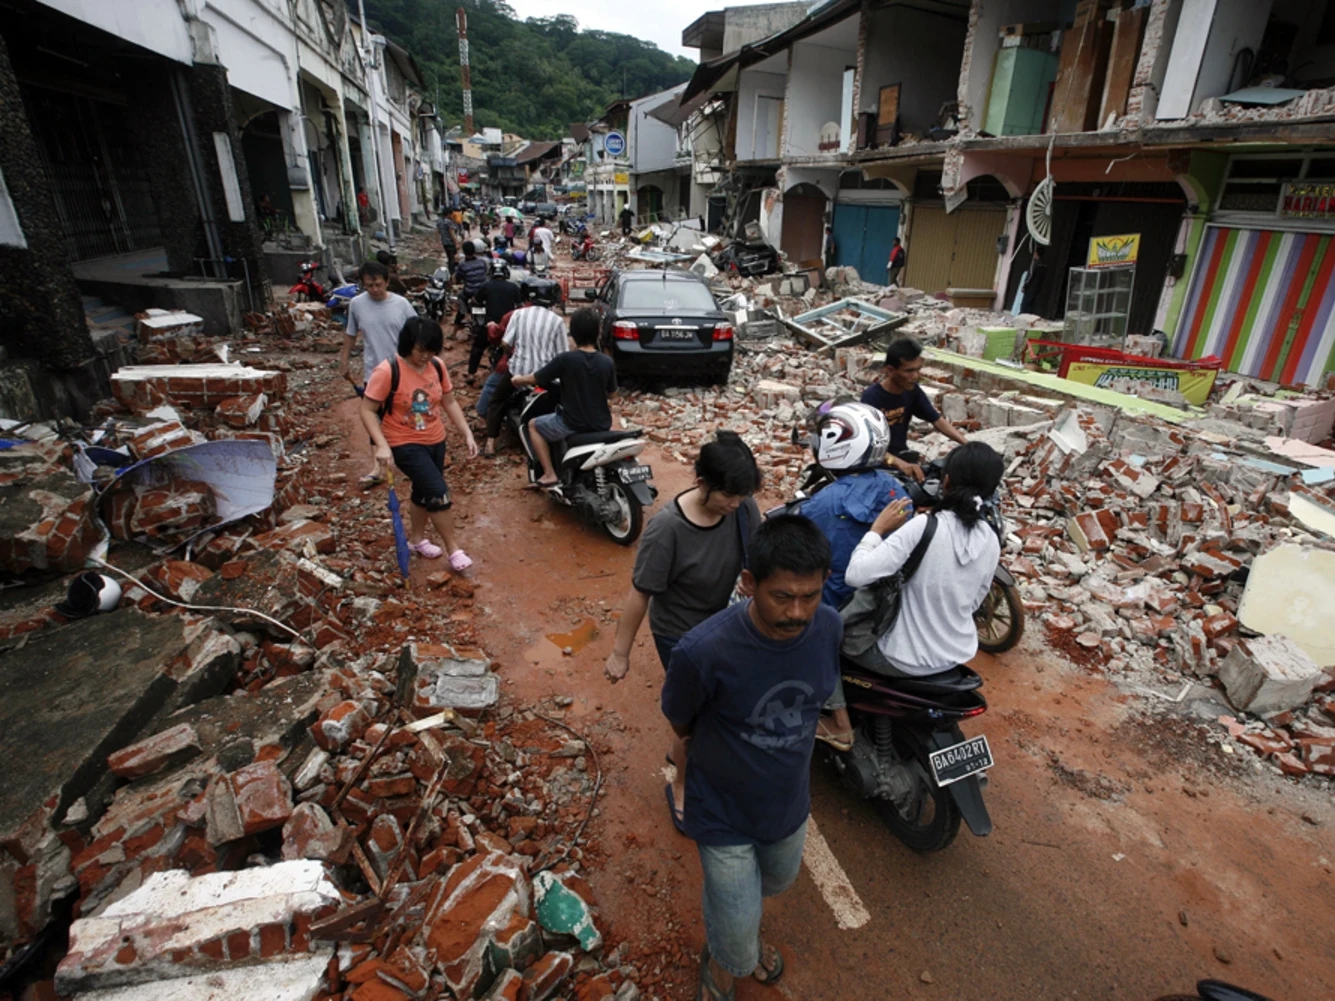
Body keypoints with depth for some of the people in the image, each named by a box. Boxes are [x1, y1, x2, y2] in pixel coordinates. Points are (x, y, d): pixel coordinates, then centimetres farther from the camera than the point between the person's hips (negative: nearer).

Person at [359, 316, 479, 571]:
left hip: (435, 441, 6)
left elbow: (449, 402, 7)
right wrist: (382, 445, -27)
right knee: (438, 492, -14)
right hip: (405, 444, -6)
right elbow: (367, 410, -17)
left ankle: (416, 538, 42)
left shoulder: (437, 366, -4)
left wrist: (467, 434, 1)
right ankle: (453, 550, 0)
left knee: (424, 492, 20)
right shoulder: (387, 371, -21)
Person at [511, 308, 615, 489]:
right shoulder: (607, 362, -5)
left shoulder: (565, 359, -14)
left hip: (572, 424, -4)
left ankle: (550, 474, 14)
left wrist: (518, 379, 19)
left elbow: (534, 379, -3)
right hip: (600, 425, 4)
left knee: (533, 425, 21)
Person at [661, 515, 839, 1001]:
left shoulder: (829, 627, -21)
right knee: (737, 942, 14)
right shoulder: (703, 651, -36)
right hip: (726, 813, -4)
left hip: (790, 802, 5)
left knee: (776, 882, 32)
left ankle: (741, 923, 67)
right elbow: (680, 724, -14)